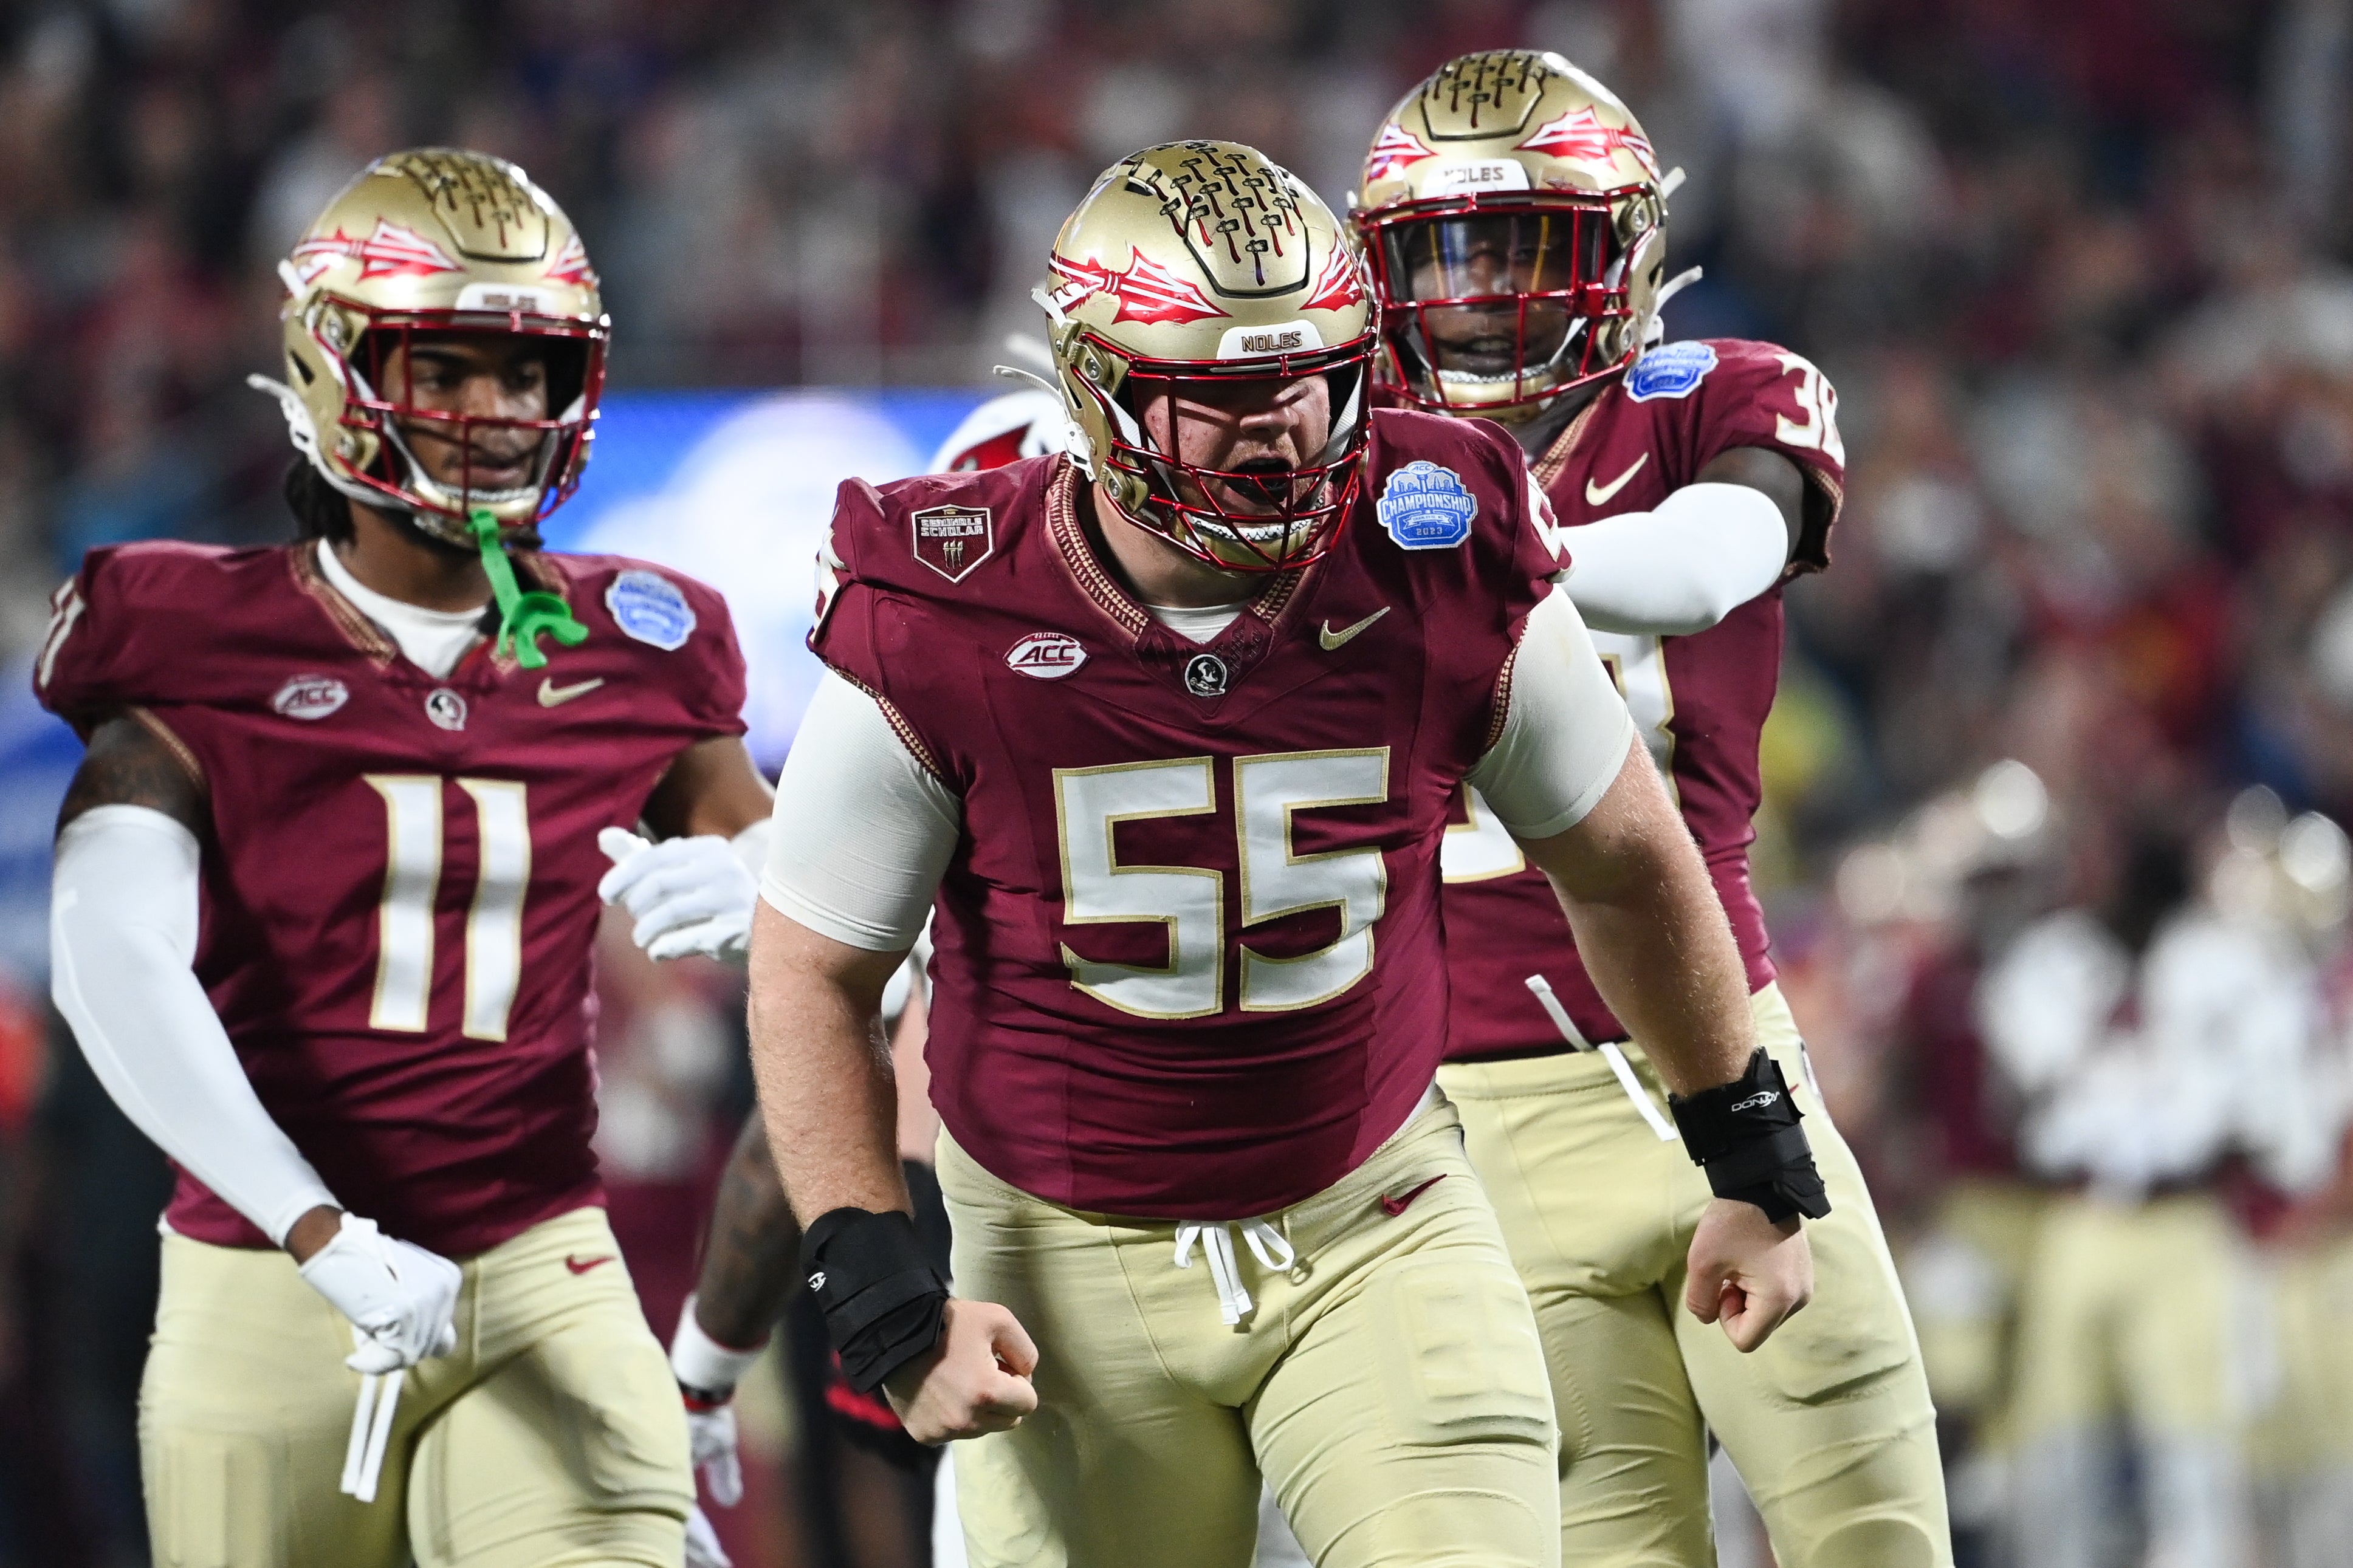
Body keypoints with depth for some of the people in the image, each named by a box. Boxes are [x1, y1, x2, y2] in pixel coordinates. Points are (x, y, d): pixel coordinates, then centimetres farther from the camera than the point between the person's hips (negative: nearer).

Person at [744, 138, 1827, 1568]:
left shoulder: (1446, 577, -12)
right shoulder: (944, 629, -17)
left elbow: (1623, 863, 6)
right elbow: (811, 972, -6)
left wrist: (1758, 1164, 13)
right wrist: (888, 1305, -13)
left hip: (1377, 1224, 1)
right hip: (1076, 1260, -1)